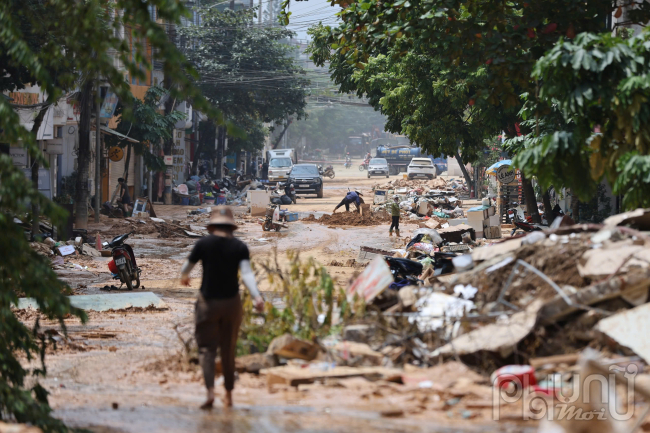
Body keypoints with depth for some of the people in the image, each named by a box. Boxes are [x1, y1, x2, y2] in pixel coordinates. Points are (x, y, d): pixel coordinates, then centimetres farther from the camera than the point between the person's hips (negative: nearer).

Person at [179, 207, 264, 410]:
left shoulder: (204, 243, -8)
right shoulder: (240, 247, -4)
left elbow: (187, 266, 4)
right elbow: (246, 273, -18)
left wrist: (184, 277, 27)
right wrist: (256, 297, -26)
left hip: (208, 302, -2)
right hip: (232, 302, 2)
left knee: (207, 348, 1)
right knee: (228, 349, 15)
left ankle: (210, 392, -20)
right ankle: (229, 395, 22)